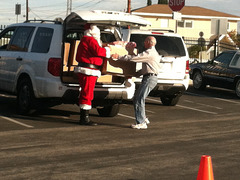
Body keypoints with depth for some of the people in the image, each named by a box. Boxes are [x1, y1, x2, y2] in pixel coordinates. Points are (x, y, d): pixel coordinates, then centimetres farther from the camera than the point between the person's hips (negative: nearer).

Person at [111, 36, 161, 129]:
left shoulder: (149, 52, -11)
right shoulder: (152, 53, 24)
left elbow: (134, 58, -17)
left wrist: (119, 57, -13)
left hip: (150, 78, -10)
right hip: (148, 77, 10)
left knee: (140, 99, -14)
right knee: (136, 99, 13)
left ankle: (141, 123, -16)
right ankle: (143, 118, 19)